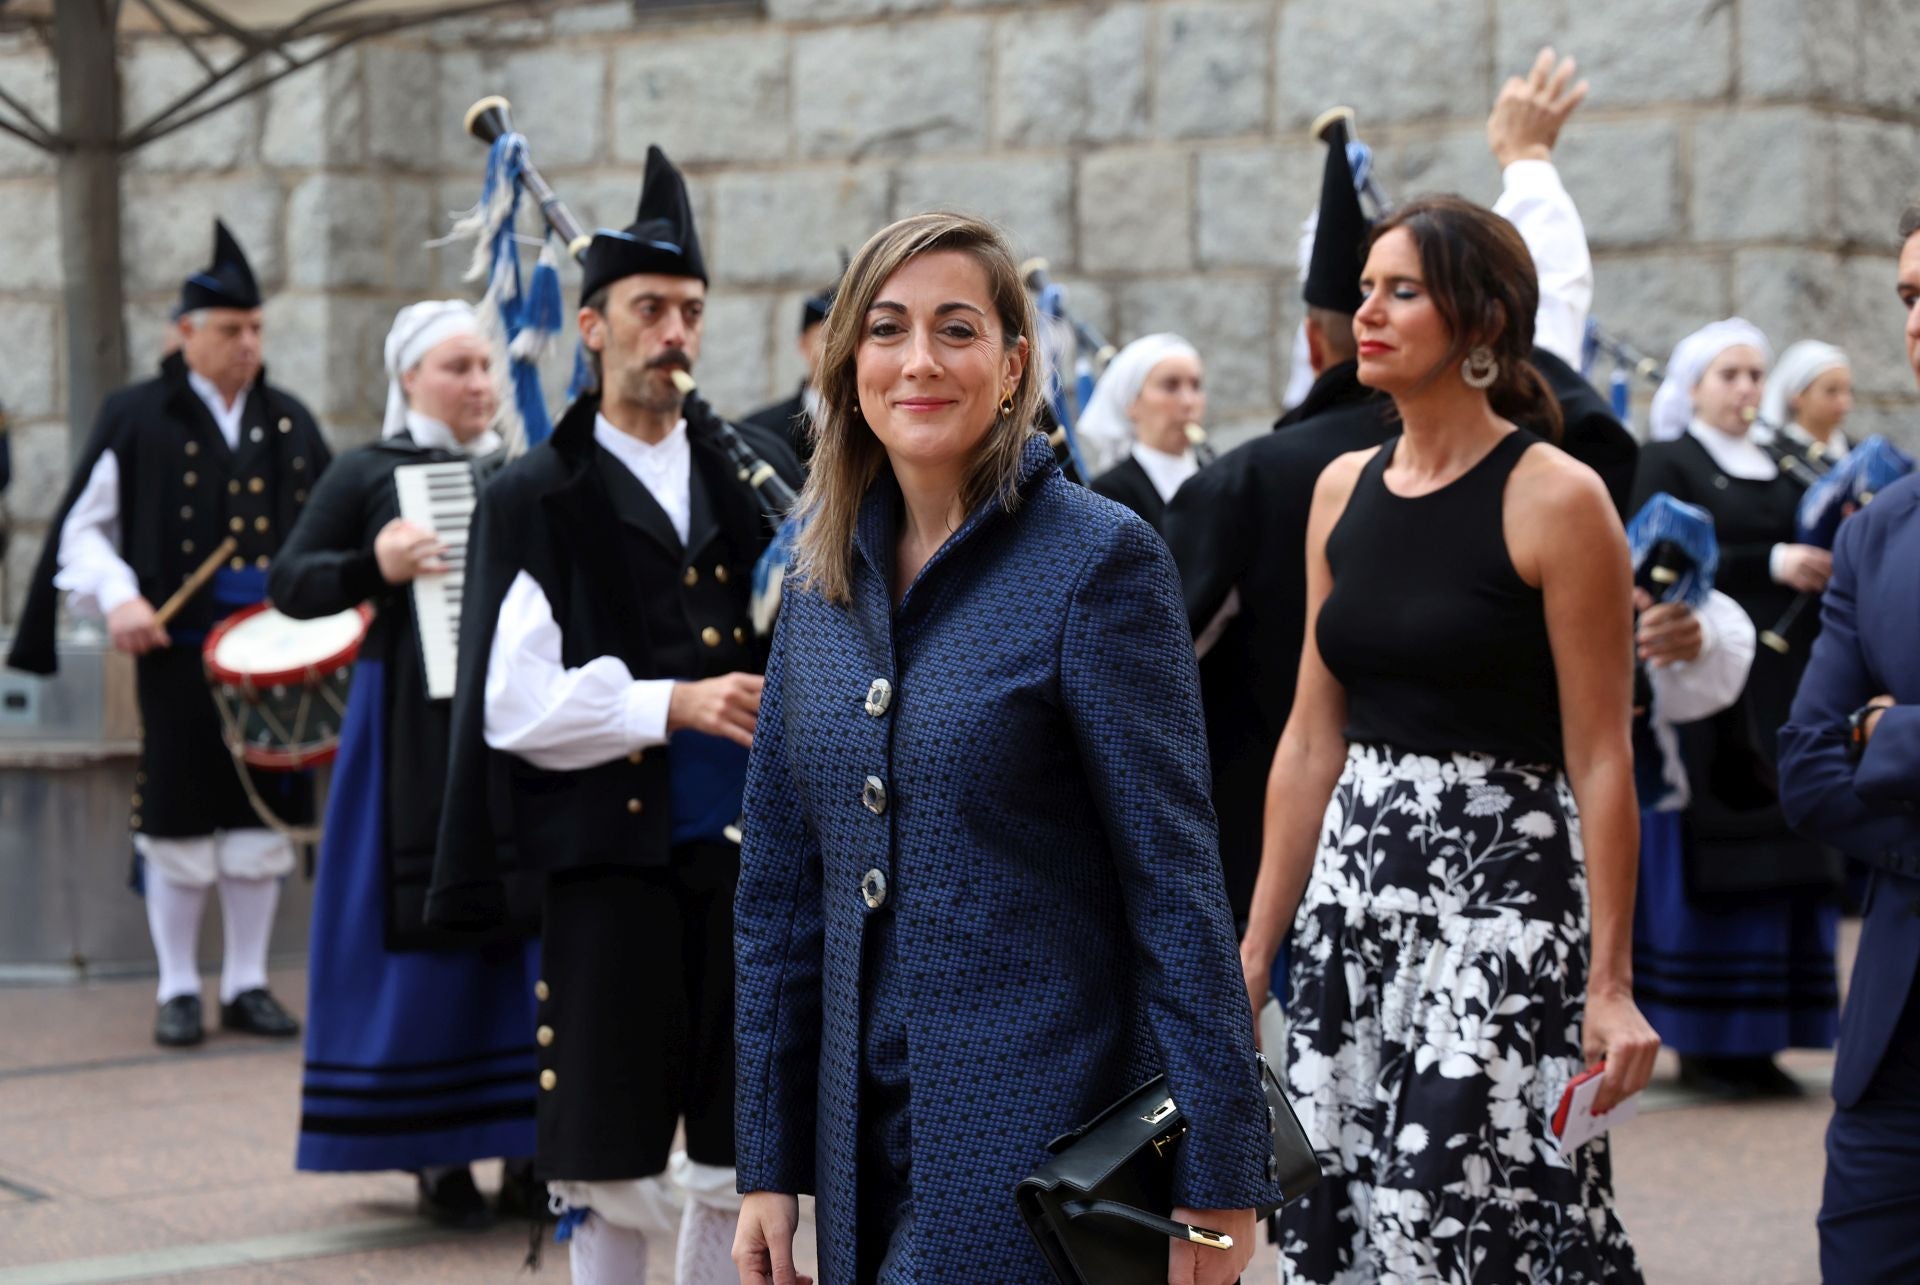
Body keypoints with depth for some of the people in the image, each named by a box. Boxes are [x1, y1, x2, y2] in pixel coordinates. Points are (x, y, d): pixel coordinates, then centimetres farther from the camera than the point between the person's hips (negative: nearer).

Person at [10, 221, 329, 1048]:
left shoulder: (290, 423, 11)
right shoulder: (137, 419, 0)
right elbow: (82, 529, 3)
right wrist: (117, 599, -11)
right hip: (178, 654, -3)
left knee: (261, 816, 5)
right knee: (179, 821, -1)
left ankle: (247, 985, 16)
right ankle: (178, 991, 10)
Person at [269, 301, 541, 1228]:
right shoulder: (366, 475, 3)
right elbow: (289, 587, -2)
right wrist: (375, 567, -19)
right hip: (416, 731, -4)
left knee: (525, 924, 2)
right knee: (426, 925, -2)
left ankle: (525, 1148, 11)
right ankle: (436, 1153, 7)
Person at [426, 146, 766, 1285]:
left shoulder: (750, 478, 11)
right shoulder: (538, 500, -1)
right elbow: (515, 705, -9)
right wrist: (670, 703, -18)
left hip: (743, 858, 4)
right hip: (610, 860, -4)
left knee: (739, 1150, 8)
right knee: (614, 1151, 4)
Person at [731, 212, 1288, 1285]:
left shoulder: (1101, 562, -8)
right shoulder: (825, 578, 9)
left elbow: (1176, 878, -10)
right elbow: (780, 883, 13)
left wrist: (1217, 1175, -12)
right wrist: (770, 1164, 10)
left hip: (1038, 1137, -6)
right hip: (864, 1136, 6)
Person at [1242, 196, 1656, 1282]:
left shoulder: (1556, 499, -9)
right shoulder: (1344, 490, 10)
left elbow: (1601, 761, -10)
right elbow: (1312, 740, 12)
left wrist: (1611, 980, -12)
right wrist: (1256, 950, 11)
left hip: (1502, 891, -6)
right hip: (1355, 888, 6)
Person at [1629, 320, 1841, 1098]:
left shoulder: (1778, 471, 19)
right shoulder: (1668, 463, 0)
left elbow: (1802, 554, 19)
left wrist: (1831, 558, -3)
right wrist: (1772, 564, -21)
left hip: (1780, 688, 6)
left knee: (1777, 866, 3)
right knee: (1710, 864, -8)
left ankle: (1757, 1040, 8)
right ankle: (1703, 1043, -3)